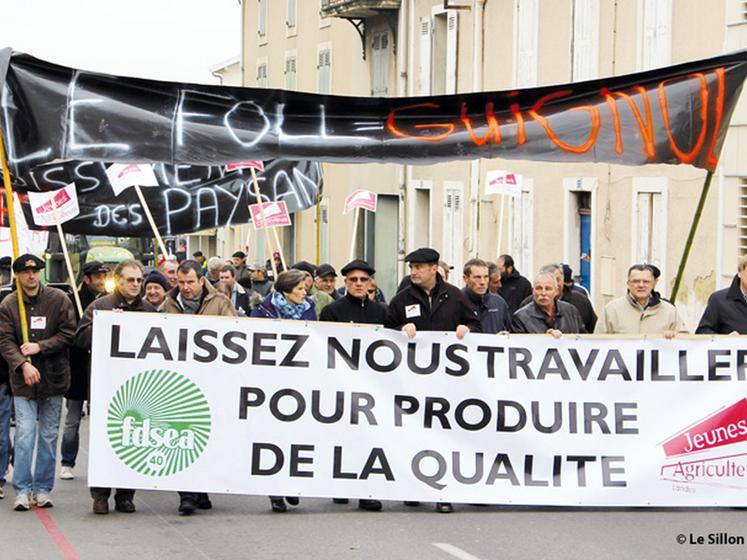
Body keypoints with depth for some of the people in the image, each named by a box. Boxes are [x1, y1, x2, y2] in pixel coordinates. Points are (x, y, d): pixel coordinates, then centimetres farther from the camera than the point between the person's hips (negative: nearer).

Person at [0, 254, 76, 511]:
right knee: (24, 434, -9)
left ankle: (43, 489, 16)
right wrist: (23, 364, -22)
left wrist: (40, 347, -14)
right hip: (23, 382, -1)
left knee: (49, 436, 7)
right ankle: (22, 490, -2)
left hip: (53, 377, 1)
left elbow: (69, 334, -4)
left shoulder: (59, 300, -1)